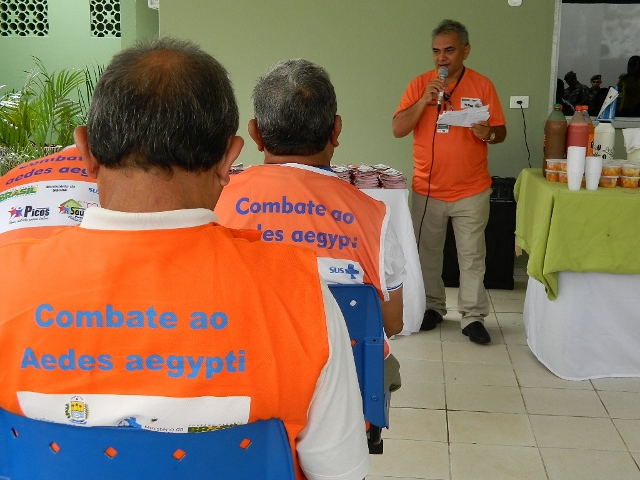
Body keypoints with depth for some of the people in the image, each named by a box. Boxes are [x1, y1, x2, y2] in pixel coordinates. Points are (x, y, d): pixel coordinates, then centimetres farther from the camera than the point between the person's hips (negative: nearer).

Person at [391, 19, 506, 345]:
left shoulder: (482, 86, -2)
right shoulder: (419, 84, -1)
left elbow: (501, 132, 2)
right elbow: (397, 130, -8)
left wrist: (488, 134, -21)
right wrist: (424, 99, -19)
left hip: (471, 192, -1)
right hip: (426, 190, 1)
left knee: (472, 257, 4)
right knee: (427, 254, 12)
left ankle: (473, 317, 13)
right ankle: (433, 307, 28)